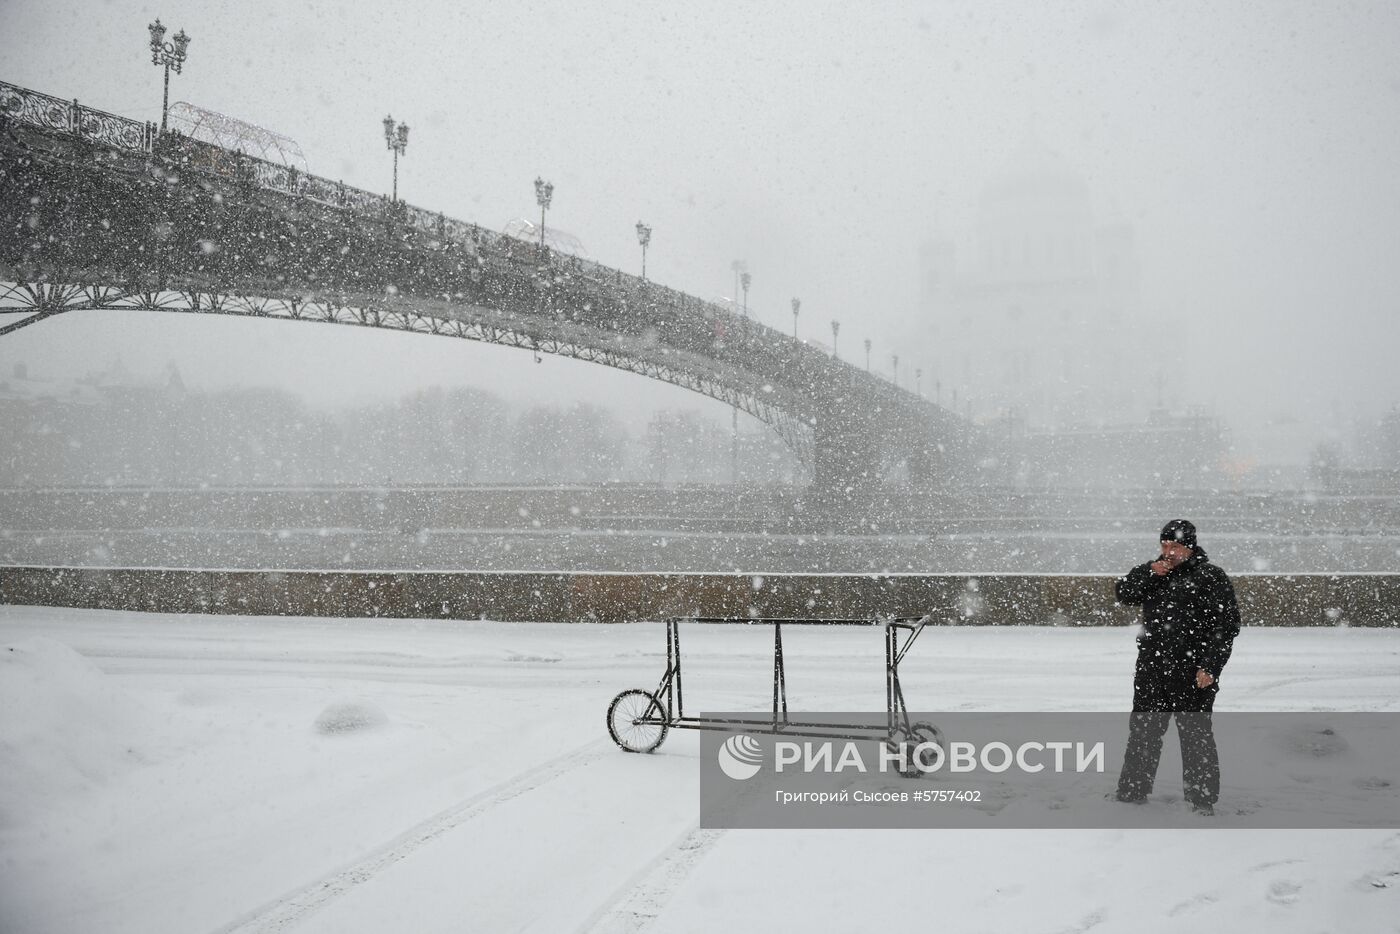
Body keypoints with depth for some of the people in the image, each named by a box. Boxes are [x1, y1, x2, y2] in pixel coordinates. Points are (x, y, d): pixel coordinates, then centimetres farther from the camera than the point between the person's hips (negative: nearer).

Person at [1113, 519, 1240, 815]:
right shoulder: (1153, 572, 13)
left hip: (1192, 675, -5)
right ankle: (1131, 794, 24)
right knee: (1142, 733, 13)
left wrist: (1210, 667, -15)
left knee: (1195, 735, 1)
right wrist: (1149, 573, -9)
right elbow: (1124, 593, 6)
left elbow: (1227, 626, -8)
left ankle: (1202, 800, 13)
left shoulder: (1211, 577, -4)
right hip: (1151, 672, 6)